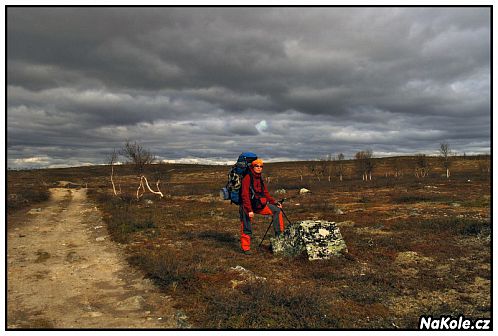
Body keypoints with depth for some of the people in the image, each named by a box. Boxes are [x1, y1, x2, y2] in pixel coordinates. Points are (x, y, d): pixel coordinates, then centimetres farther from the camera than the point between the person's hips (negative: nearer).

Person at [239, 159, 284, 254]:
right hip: (247, 207, -8)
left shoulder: (260, 179, 12)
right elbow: (245, 195, -19)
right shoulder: (247, 178, -13)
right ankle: (245, 248, 12)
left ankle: (279, 234, 7)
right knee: (246, 229, -4)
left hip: (260, 205, 8)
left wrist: (275, 202, 8)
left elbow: (266, 193, 18)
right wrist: (249, 210, -23)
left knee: (277, 210, 3)